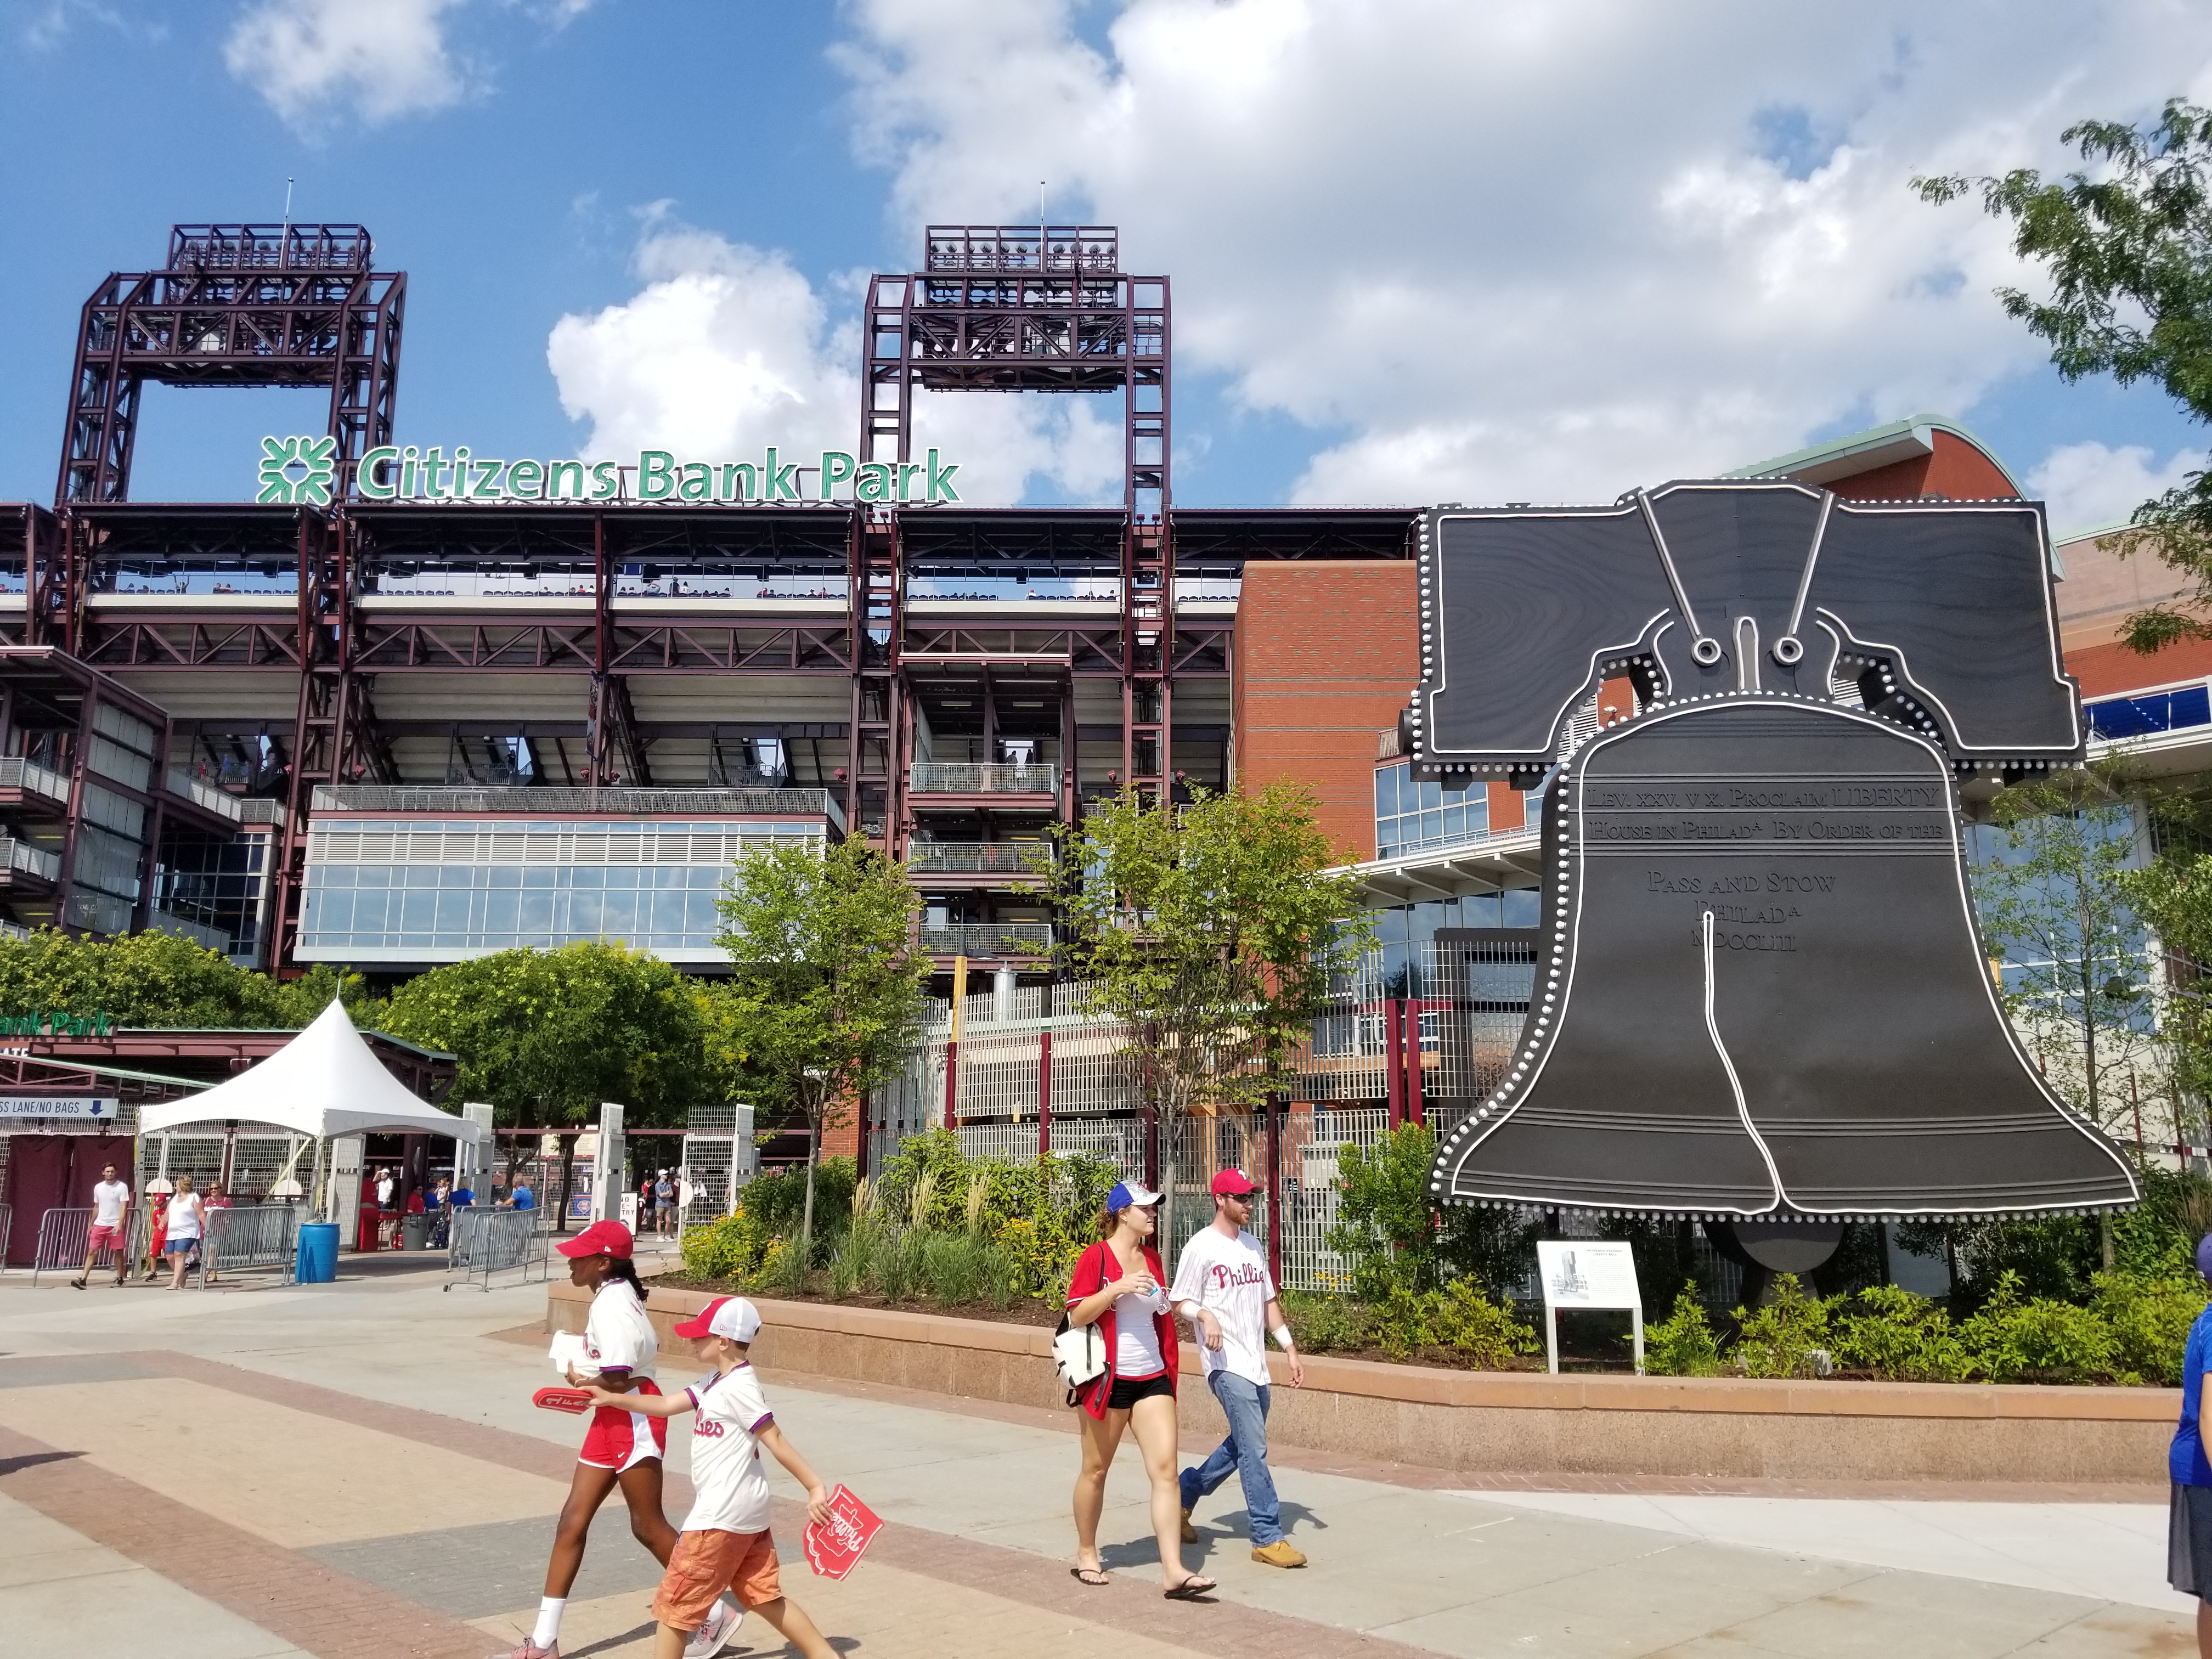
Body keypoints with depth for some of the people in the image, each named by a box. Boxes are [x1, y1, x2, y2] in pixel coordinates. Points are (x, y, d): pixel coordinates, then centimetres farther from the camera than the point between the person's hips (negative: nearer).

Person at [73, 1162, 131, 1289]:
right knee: (92, 1251, -3)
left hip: (115, 1225, -4)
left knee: (118, 1252, 3)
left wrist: (120, 1224, -21)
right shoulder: (98, 1188, 10)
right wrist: (91, 1224, 18)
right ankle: (83, 1279, -7)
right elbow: (96, 1207, 20)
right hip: (99, 1225, 4)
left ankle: (120, 1278, 13)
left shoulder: (122, 1187, -5)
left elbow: (124, 1207, -11)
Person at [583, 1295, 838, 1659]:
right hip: (747, 1511, 10)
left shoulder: (738, 1387, -18)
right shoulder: (716, 1383, 10)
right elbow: (666, 1406, 14)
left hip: (720, 1516, -10)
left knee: (674, 1604, 4)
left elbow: (777, 1443, -21)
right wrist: (613, 1399, 8)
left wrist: (815, 1487, -22)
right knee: (765, 1597, 17)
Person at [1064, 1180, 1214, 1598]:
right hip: (1109, 1378, -5)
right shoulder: (1096, 1257, -8)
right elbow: (1076, 1315, -13)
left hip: (1153, 1378, 5)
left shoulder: (1152, 1258, 11)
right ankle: (1086, 1554, 29)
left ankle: (1173, 1571, -6)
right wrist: (1117, 1287, -25)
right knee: (1096, 1469, 10)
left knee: (1165, 1469, -5)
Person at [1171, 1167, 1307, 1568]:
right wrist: (1205, 1316, -27)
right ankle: (1268, 1538, -3)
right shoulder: (1201, 1247, -8)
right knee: (1254, 1449, -10)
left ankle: (1184, 1495, 33)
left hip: (1256, 1366, 8)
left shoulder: (1253, 1246, 14)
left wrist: (1291, 1350, 14)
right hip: (1227, 1365, -8)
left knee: (1242, 1446, 16)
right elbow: (1180, 1301, -7)